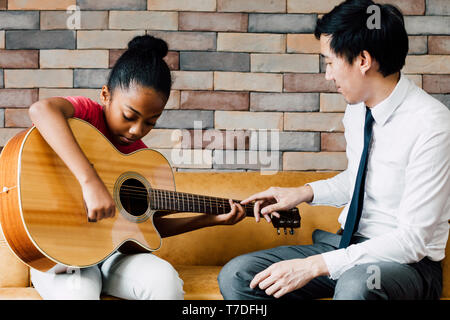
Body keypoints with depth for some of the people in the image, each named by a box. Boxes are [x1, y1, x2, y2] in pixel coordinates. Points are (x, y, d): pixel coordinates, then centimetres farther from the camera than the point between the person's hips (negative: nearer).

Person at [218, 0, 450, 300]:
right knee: (235, 276, -8)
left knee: (355, 284, -42)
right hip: (347, 243, 7)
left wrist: (313, 265, -26)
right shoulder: (357, 108, 4)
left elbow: (413, 239, -23)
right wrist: (306, 192, 6)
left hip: (406, 261, -7)